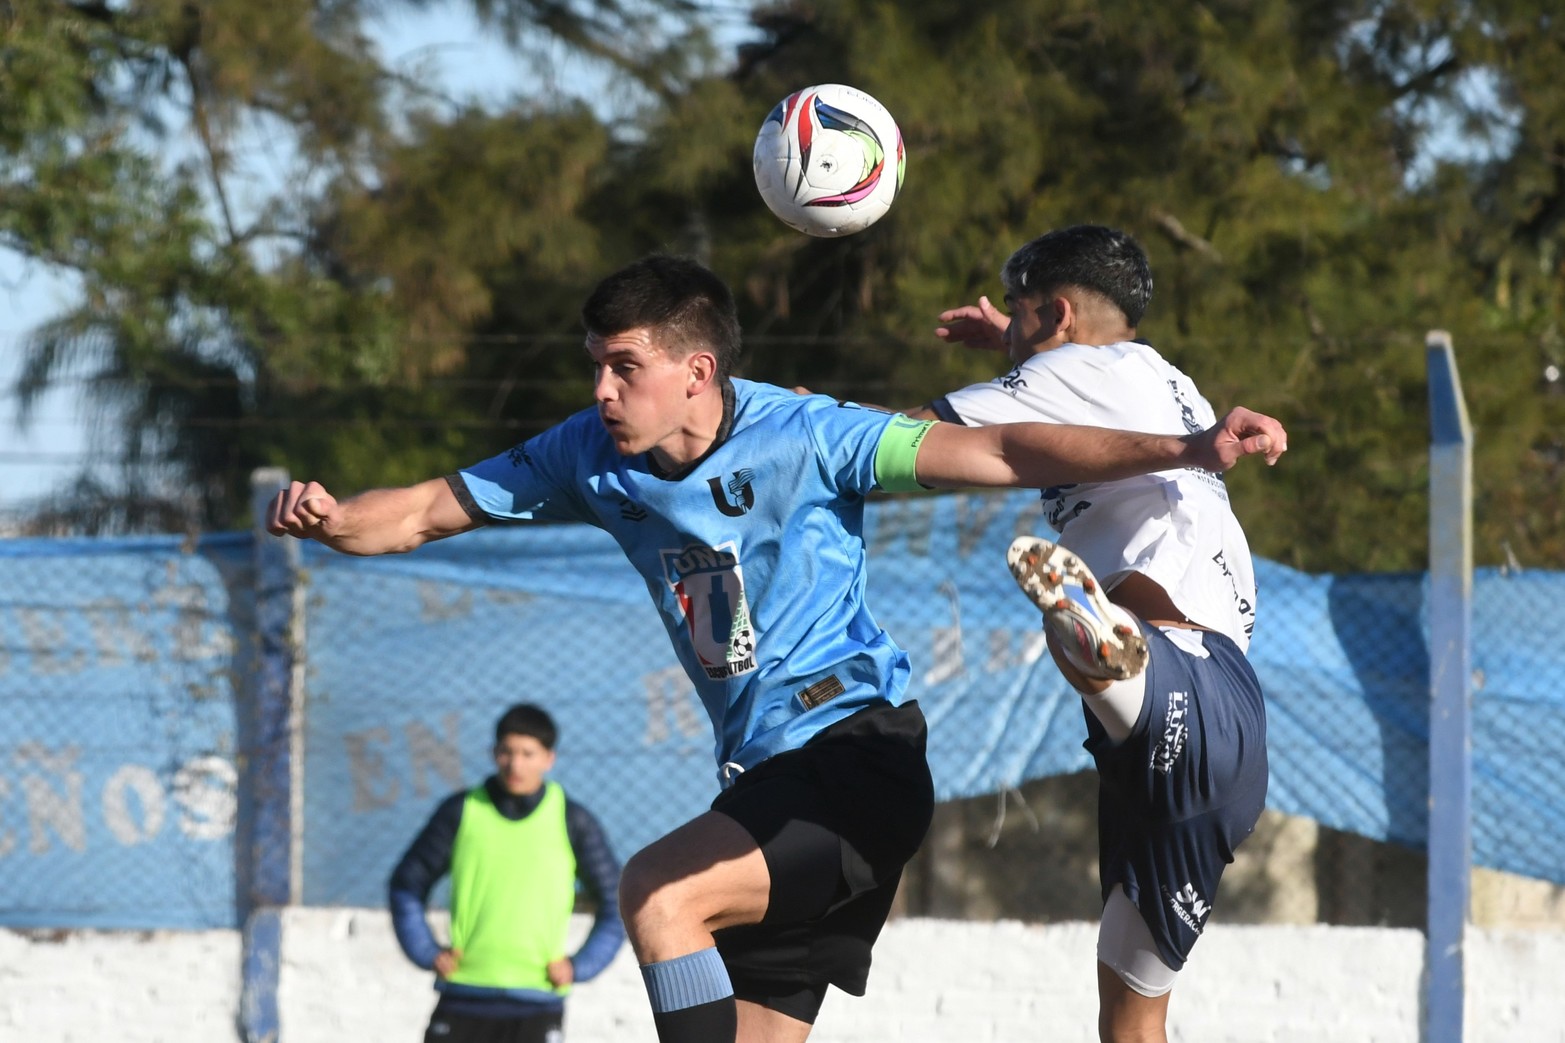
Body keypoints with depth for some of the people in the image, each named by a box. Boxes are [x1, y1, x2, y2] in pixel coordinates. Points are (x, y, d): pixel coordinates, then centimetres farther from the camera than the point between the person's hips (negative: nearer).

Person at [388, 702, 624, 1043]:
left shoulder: (572, 822, 3)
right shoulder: (461, 812, 4)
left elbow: (615, 903, 11)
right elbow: (407, 884, 13)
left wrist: (580, 966, 0)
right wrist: (427, 953, 2)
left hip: (536, 1004, -1)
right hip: (463, 998, 1)